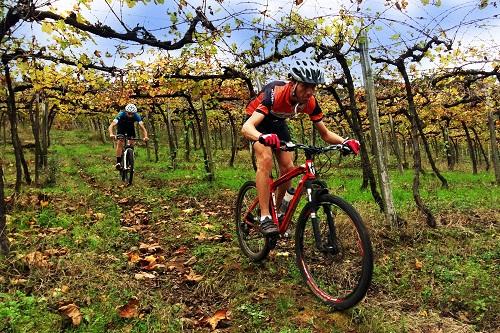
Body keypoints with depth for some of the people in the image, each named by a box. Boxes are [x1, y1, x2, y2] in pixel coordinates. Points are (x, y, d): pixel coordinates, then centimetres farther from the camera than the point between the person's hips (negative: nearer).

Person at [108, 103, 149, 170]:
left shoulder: (136, 116, -32)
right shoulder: (121, 114, -36)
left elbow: (142, 127, -39)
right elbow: (111, 126, -43)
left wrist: (145, 137, -57)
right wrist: (111, 134, -63)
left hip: (130, 128, 2)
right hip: (121, 128, -1)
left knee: (131, 143, -12)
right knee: (120, 142, -19)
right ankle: (118, 162, -15)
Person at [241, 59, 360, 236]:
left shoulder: (310, 102, -23)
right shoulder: (275, 94, -39)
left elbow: (325, 133, -12)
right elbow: (246, 127, -49)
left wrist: (345, 141, -33)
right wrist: (263, 137, -71)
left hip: (277, 122, 5)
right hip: (257, 120, -5)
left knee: (288, 167, -5)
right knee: (266, 160, -28)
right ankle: (265, 218, -23)